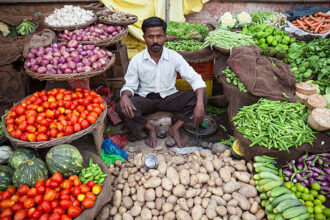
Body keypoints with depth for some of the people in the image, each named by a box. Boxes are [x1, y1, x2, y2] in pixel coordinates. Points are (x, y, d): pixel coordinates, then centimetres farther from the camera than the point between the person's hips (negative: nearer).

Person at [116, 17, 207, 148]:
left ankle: (175, 128, -10)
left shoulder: (174, 57, -9)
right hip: (145, 99, 0)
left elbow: (195, 79, -14)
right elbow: (129, 86, -3)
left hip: (169, 97, 1)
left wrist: (199, 104, -32)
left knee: (202, 96, -22)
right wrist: (124, 96, -31)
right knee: (121, 108, -30)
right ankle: (151, 128, -5)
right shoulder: (137, 60, -7)